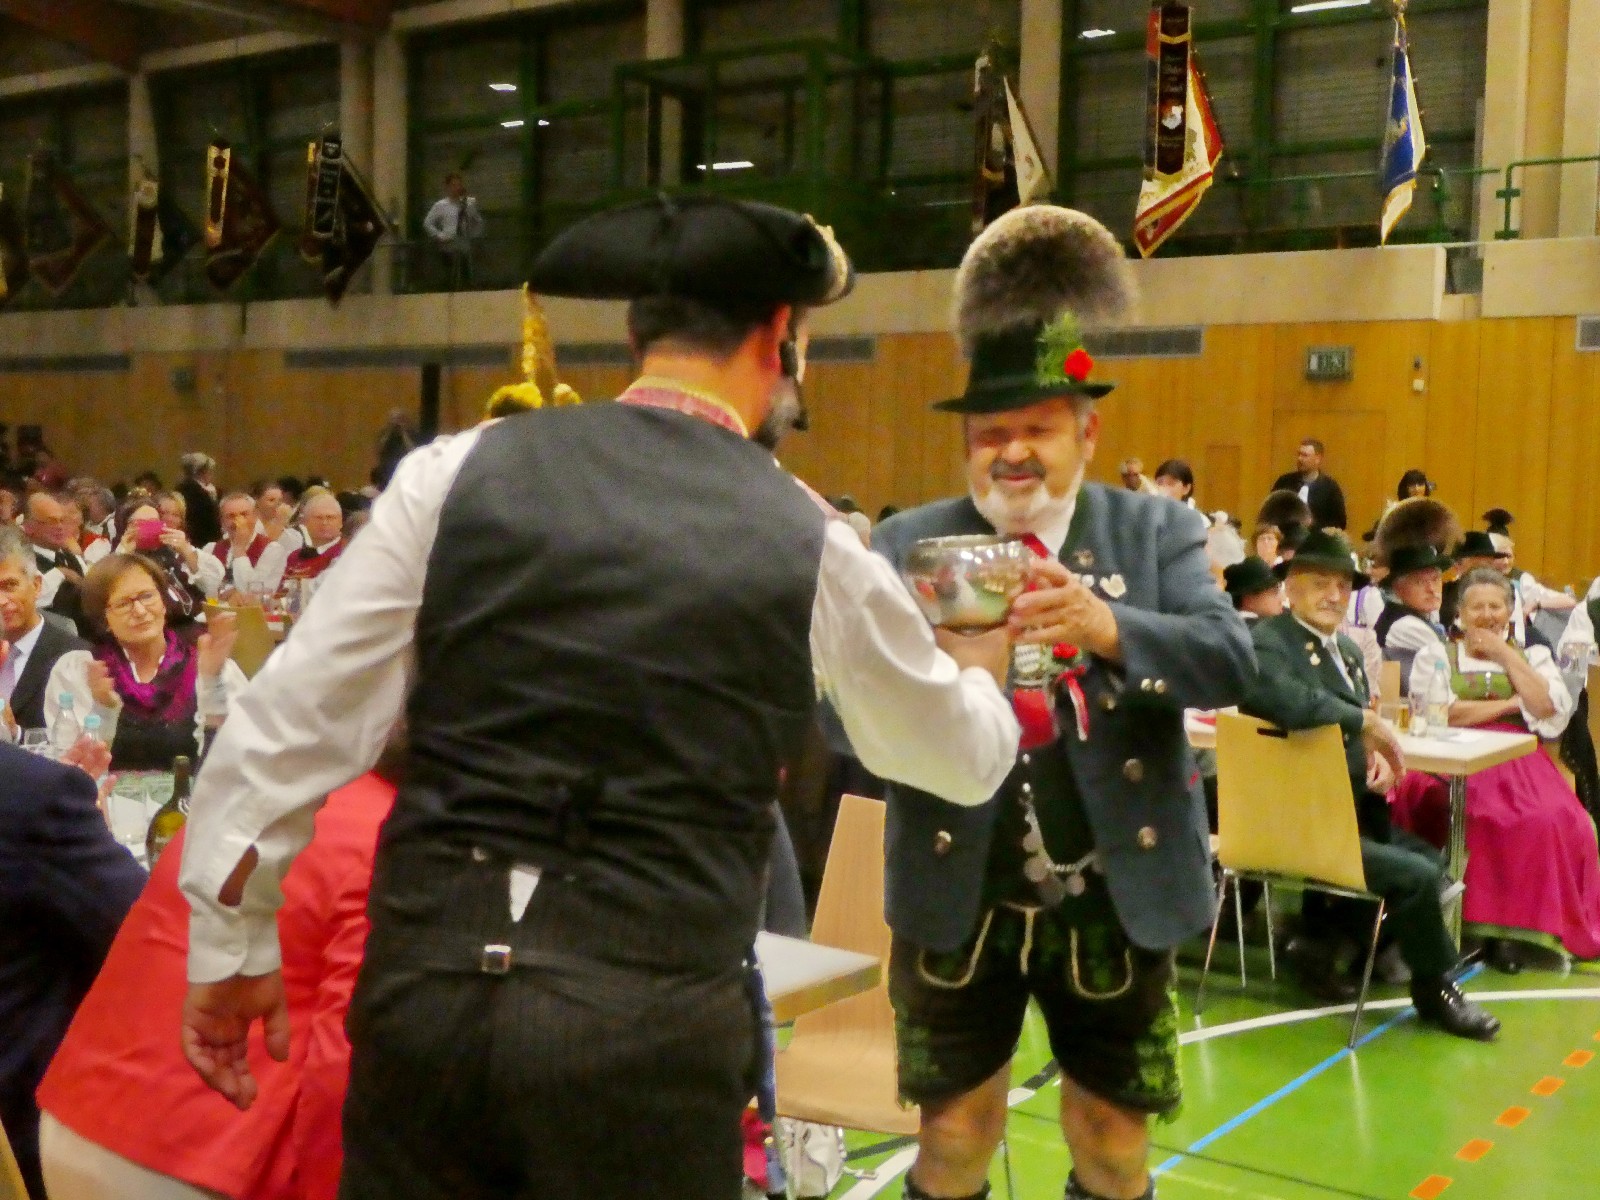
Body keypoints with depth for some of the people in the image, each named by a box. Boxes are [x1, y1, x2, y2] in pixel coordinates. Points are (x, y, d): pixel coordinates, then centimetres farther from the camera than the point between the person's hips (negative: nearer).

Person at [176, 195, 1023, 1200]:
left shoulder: (459, 474, 0)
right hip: (650, 1018, -1)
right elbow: (963, 757, 17)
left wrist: (231, 947, 11)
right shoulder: (813, 548, 0)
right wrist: (982, 669, 40)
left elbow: (292, 725, 0)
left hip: (429, 980, 2)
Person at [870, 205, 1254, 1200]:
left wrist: (1109, 628, -32)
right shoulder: (909, 543, -2)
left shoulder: (1157, 531, 0)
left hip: (1114, 903, 1)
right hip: (956, 903, 0)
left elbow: (1229, 662, -14)